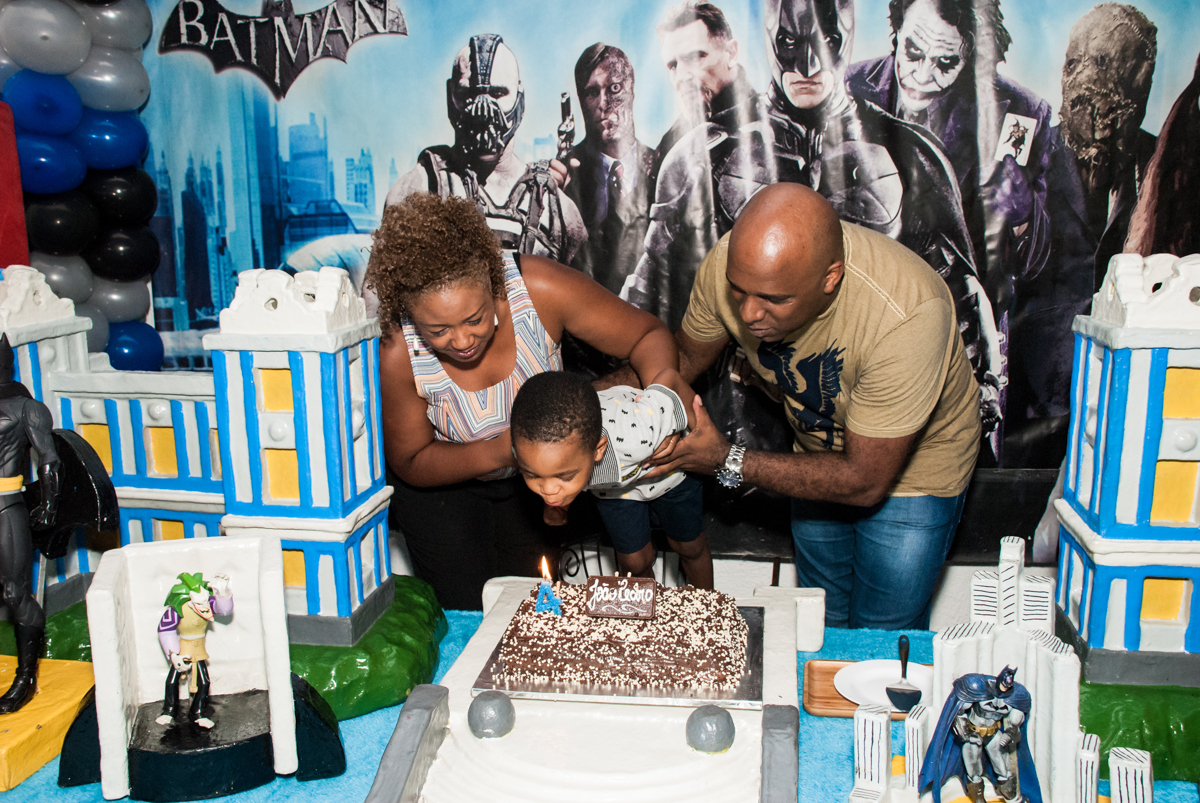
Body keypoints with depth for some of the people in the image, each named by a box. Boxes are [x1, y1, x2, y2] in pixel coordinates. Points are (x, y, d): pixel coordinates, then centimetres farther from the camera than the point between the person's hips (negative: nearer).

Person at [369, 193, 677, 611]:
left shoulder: (540, 289, -33)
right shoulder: (396, 355, -34)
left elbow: (649, 335, -22)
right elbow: (411, 462, -19)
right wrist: (499, 451, -36)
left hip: (530, 479, 2)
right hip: (441, 483, -1)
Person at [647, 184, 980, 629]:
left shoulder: (904, 316, -41)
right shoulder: (731, 263, -28)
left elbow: (866, 481, -32)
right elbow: (684, 356, -7)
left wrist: (728, 461, -32)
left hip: (913, 465, -4)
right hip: (820, 453, 4)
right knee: (823, 622, 21)